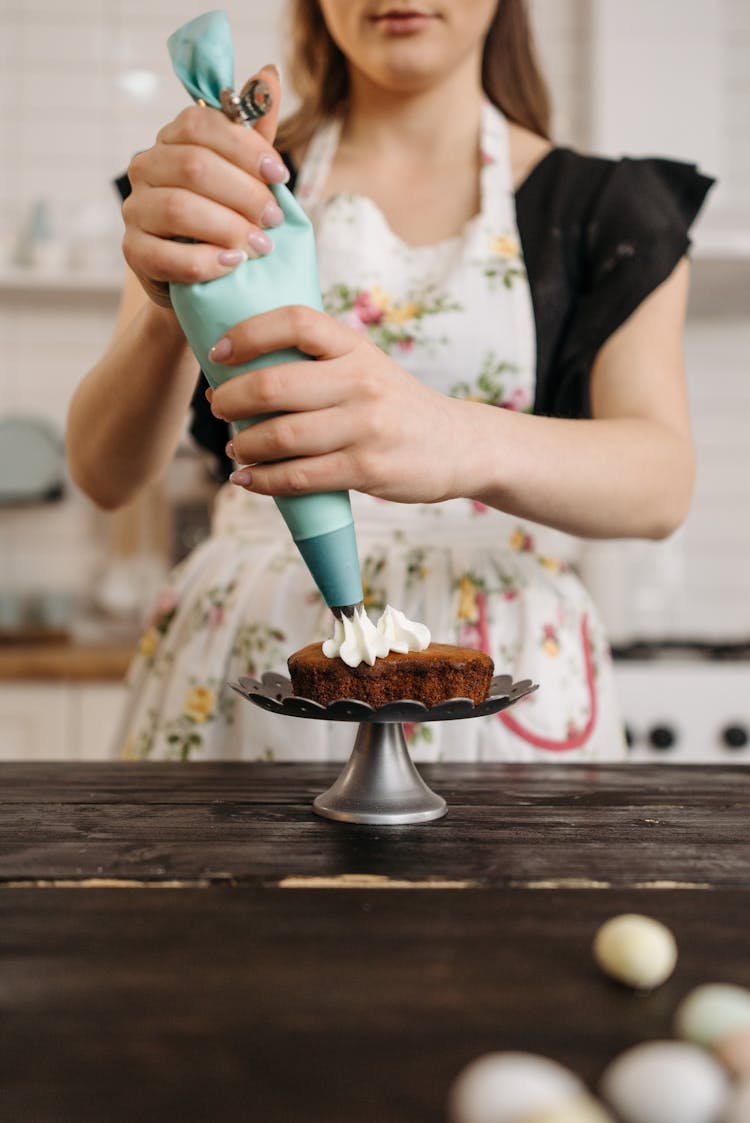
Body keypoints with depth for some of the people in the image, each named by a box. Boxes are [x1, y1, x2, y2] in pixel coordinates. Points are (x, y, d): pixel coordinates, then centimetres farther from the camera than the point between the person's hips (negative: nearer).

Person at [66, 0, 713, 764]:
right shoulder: (233, 197, 4)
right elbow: (104, 475, -7)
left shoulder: (609, 205, 4)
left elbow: (662, 483, -13)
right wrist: (171, 312, -28)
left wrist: (467, 443, -34)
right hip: (241, 667, 1)